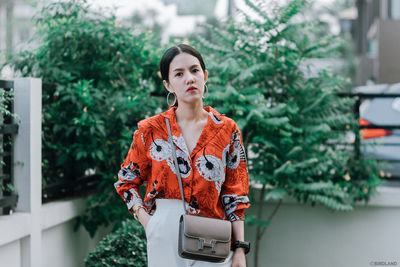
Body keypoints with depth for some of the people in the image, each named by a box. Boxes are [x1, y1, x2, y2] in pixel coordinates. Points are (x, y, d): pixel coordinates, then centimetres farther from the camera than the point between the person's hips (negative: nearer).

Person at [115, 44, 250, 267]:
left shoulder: (227, 130, 2)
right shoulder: (151, 130, 0)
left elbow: (235, 196, 2)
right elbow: (126, 182, 10)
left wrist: (240, 249, -4)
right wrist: (147, 222, -4)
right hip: (164, 239, 0)